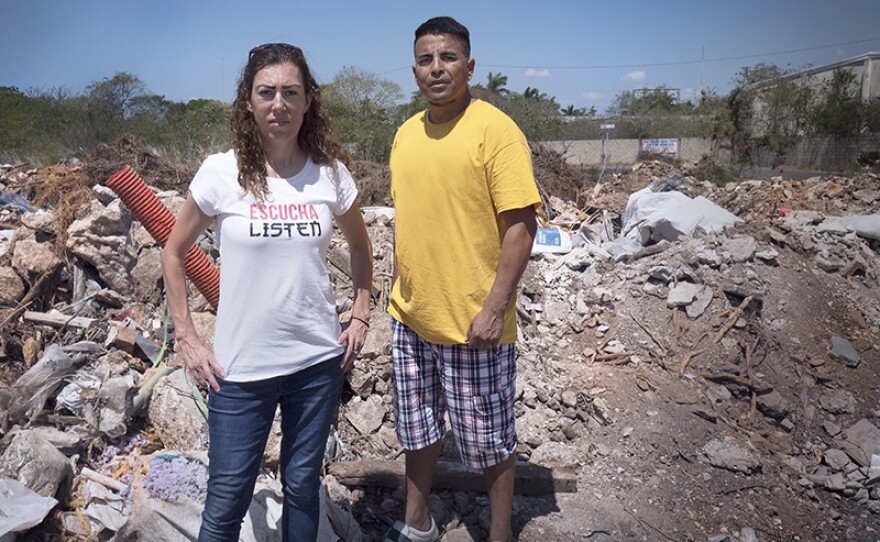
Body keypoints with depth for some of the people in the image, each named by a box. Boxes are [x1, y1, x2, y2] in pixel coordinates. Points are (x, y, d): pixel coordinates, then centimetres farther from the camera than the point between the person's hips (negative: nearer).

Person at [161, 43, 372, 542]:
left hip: (319, 360, 2)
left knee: (303, 485, 17)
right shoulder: (222, 172, -8)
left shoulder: (330, 173, -2)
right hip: (241, 368, -1)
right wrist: (186, 338, 0)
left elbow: (360, 246, 15)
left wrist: (361, 317, 8)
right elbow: (174, 252, 4)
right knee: (227, 501, 9)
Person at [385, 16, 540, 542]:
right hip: (410, 318, 7)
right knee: (417, 429, 20)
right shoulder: (406, 133, 9)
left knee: (490, 440, 10)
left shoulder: (496, 129, -12)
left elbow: (520, 224, -15)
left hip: (472, 323, -6)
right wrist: (400, 292, 15)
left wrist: (495, 308, -20)